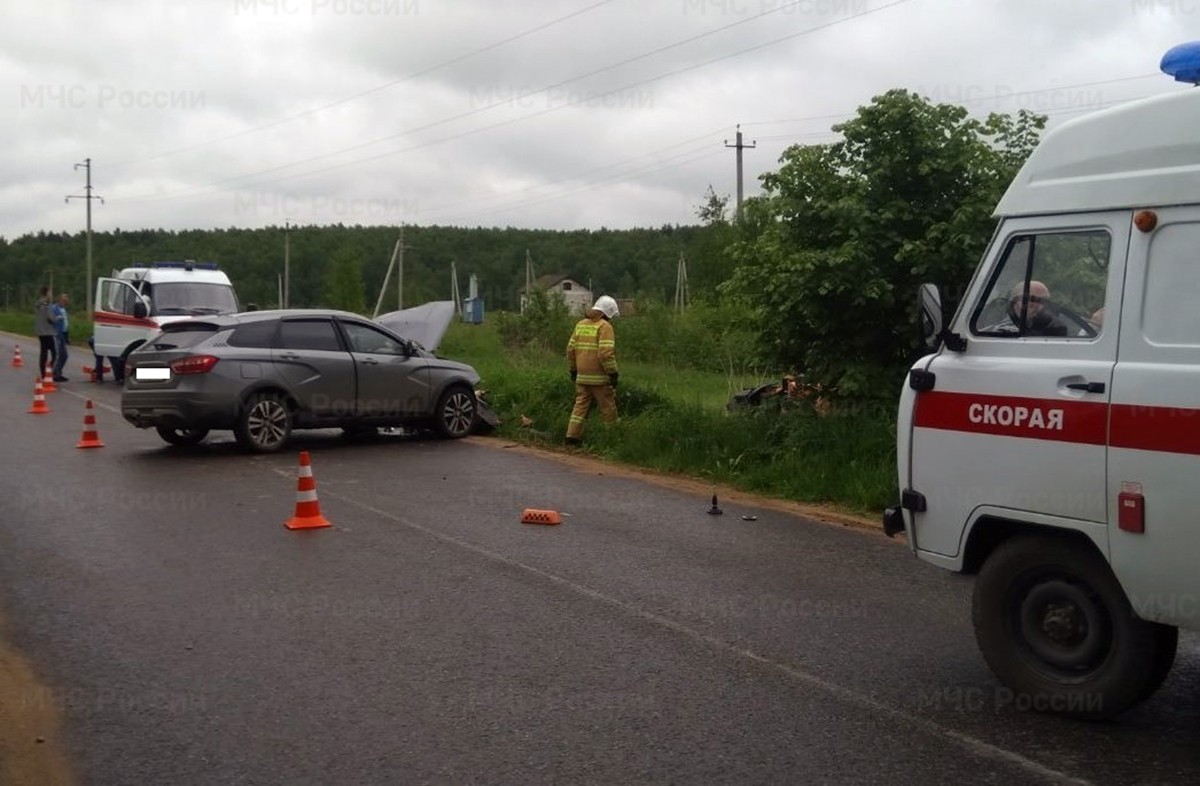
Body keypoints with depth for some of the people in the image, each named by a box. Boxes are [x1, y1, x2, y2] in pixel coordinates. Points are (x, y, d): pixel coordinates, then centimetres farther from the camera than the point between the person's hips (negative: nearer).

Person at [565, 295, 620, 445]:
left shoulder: (580, 324, 12)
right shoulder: (604, 326, -9)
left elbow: (571, 349, 13)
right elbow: (606, 353, -19)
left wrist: (573, 369, 21)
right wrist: (613, 373, -13)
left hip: (582, 376, 6)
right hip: (599, 376, -6)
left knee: (580, 405, 9)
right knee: (608, 408, 5)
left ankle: (572, 435, 3)